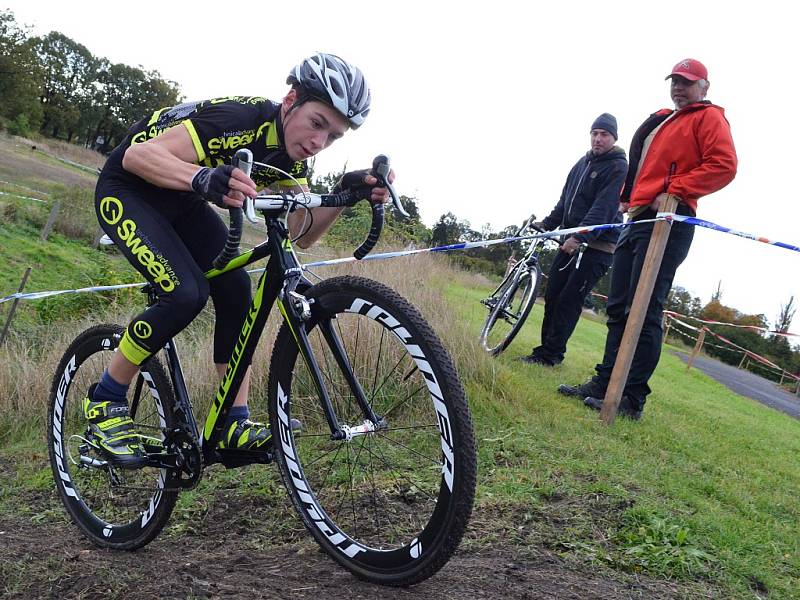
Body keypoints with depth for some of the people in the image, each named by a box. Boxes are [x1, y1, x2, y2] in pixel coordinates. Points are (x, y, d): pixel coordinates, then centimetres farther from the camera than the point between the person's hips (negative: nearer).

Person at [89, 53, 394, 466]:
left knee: (235, 289, -9)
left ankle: (235, 422, -1)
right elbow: (136, 155, -38)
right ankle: (104, 402, -5)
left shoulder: (290, 155, -9)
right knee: (188, 293, -24)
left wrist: (346, 194, -26)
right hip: (127, 191, -7)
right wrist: (203, 178, -57)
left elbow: (300, 235, -10)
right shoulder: (241, 119, -33)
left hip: (183, 201, 7)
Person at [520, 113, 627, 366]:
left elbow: (604, 209, -20)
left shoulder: (619, 167, -9)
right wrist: (548, 223, 7)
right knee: (552, 296, 6)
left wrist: (579, 237, -29)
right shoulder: (583, 163, 15)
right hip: (571, 240, 8)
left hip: (597, 245, -7)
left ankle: (549, 355, -5)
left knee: (569, 300, -9)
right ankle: (548, 348, 14)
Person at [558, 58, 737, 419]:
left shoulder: (709, 118, 2)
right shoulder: (661, 121, 26)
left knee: (643, 311, -13)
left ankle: (632, 399, -11)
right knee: (618, 308, 7)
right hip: (637, 219, 9)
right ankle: (604, 383, 11)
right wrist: (628, 197, 16)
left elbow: (724, 165, -13)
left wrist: (674, 191, -16)